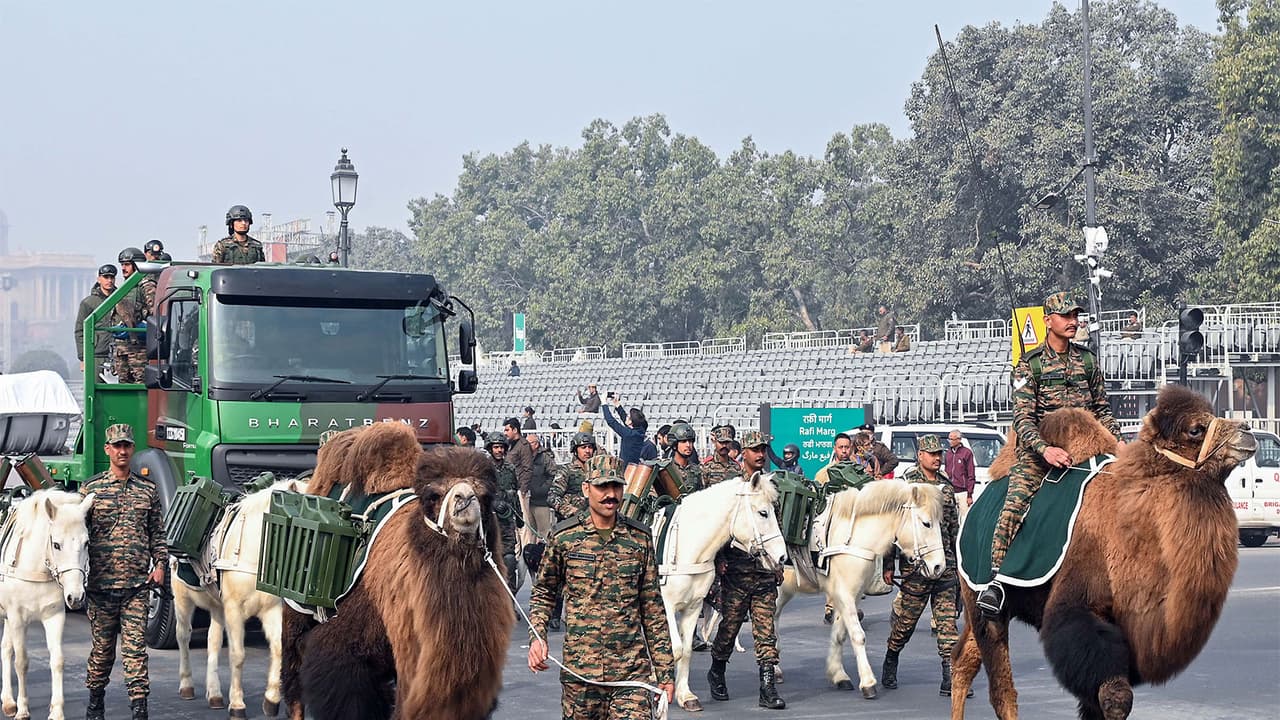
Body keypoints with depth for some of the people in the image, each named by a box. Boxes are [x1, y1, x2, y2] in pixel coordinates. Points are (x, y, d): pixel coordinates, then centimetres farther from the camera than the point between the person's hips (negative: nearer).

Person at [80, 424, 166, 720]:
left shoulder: (147, 490, 9)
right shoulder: (90, 488, 5)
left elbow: (158, 532, 13)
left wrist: (160, 564, 1)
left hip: (138, 583, 0)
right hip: (101, 581, 0)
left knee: (135, 645, -5)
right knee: (102, 645, 9)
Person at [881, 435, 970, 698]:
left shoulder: (946, 486, 14)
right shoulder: (905, 484, -3)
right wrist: (888, 564, -8)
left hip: (945, 565, 5)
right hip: (915, 565, -5)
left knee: (948, 622, -1)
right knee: (905, 620, 4)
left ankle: (950, 680, -3)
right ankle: (890, 665, 27)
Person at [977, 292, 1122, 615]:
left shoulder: (1088, 360, 14)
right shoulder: (1030, 365, 1)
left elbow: (1102, 410, 21)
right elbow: (1022, 417, -8)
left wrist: (1119, 442, 5)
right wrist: (1046, 449, -24)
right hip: (1039, 448, -4)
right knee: (1015, 499, -27)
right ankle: (996, 577, -27)